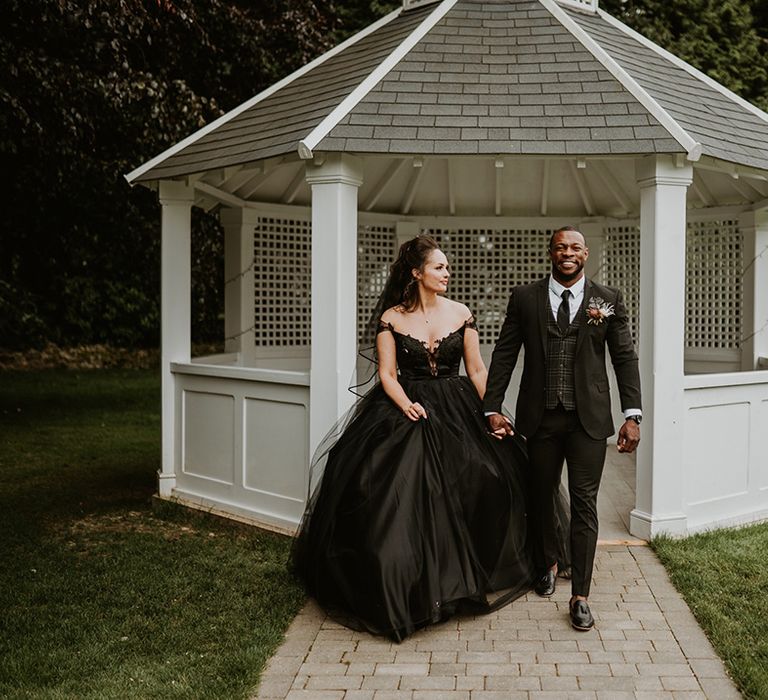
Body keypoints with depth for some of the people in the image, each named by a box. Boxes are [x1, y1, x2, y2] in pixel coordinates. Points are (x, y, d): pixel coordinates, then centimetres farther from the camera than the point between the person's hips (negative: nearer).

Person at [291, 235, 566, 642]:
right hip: (405, 411, -2)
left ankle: (457, 581, 17)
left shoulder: (460, 314, 4)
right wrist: (407, 405, -20)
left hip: (457, 413, 2)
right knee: (399, 503, -7)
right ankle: (402, 589, 9)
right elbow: (387, 373, -3)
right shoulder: (391, 318, -1)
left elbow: (477, 370, 6)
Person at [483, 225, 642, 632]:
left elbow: (625, 357, 2)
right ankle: (547, 565, 39)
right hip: (540, 416, 1)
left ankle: (580, 595, 7)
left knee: (584, 503, -1)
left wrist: (632, 415, -5)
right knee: (540, 498, 14)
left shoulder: (608, 300, 3)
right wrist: (492, 408, -3)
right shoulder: (524, 298, 4)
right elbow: (504, 355, 3)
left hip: (588, 418, -1)